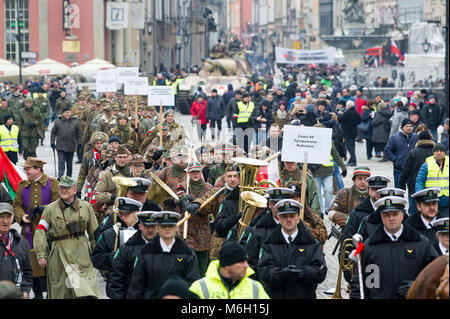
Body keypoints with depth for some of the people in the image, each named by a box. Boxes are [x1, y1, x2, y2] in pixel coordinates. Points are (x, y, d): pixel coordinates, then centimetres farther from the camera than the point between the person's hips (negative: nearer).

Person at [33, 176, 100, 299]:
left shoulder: (86, 207, 6)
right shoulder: (51, 209, 3)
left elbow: (94, 233, 13)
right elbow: (40, 232, 1)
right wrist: (41, 255, -8)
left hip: (82, 256, 1)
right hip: (59, 255, 0)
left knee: (87, 293, -7)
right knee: (60, 291, 3)